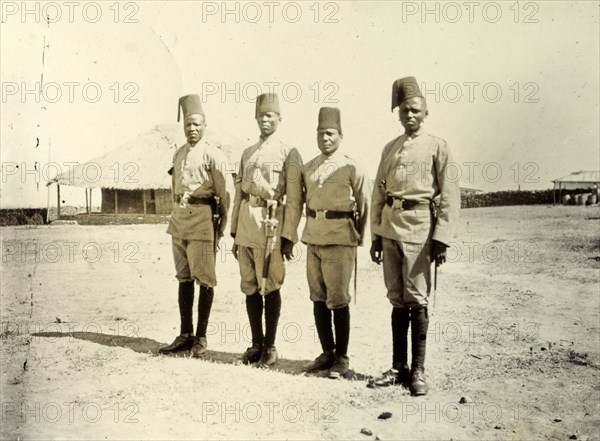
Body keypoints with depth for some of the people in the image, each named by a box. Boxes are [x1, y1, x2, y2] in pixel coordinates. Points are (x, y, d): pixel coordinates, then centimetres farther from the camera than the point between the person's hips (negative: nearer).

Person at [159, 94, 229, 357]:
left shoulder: (213, 155, -6)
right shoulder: (178, 154, 14)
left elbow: (223, 194, -7)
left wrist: (221, 227, -9)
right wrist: (178, 216, 17)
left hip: (202, 220, -7)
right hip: (179, 220, 7)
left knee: (204, 280, 1)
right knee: (184, 278, 11)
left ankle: (201, 337, 10)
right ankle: (185, 334, 20)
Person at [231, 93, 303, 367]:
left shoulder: (289, 154, -1)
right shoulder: (247, 154, 16)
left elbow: (294, 200, -5)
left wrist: (289, 237, -10)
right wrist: (235, 233, 14)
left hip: (271, 227, -5)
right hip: (246, 228, 5)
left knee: (270, 288, 1)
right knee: (250, 287, 9)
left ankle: (270, 347, 13)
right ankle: (256, 343, 21)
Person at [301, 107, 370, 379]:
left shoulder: (351, 168, -4)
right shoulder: (308, 169, 11)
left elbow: (364, 206, 2)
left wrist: (357, 237, 6)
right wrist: (312, 228, 16)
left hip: (340, 242, -5)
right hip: (313, 239, 5)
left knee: (338, 300, -2)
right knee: (318, 298, 9)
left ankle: (341, 358, 10)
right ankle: (327, 353, 21)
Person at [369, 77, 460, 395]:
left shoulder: (437, 147, 0)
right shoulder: (389, 149, 14)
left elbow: (450, 196, -5)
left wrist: (441, 240, -11)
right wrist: (375, 235, 10)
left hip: (419, 230, -5)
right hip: (390, 230, 5)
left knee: (416, 300, -1)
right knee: (397, 300, 9)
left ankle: (418, 371, 9)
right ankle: (398, 367, 18)